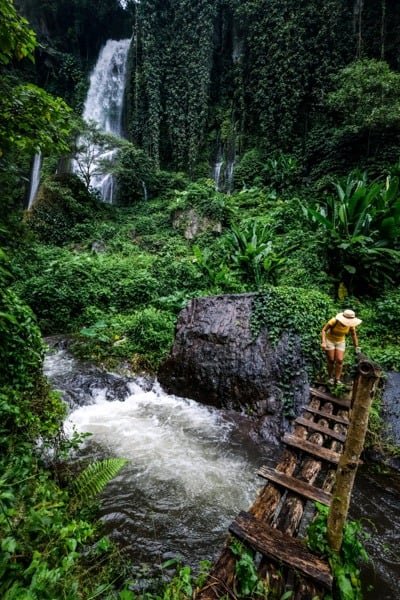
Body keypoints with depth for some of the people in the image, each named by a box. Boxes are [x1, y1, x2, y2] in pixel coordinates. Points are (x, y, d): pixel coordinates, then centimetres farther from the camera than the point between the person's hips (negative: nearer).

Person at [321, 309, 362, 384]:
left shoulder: (350, 324, -17)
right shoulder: (334, 321, -29)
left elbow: (353, 334, -2)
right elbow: (323, 330, -25)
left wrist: (356, 346, 0)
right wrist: (323, 342, -36)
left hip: (340, 342, 3)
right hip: (329, 340, -3)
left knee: (339, 360, -7)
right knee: (331, 361, -2)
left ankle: (337, 379, 4)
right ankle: (330, 377, 18)